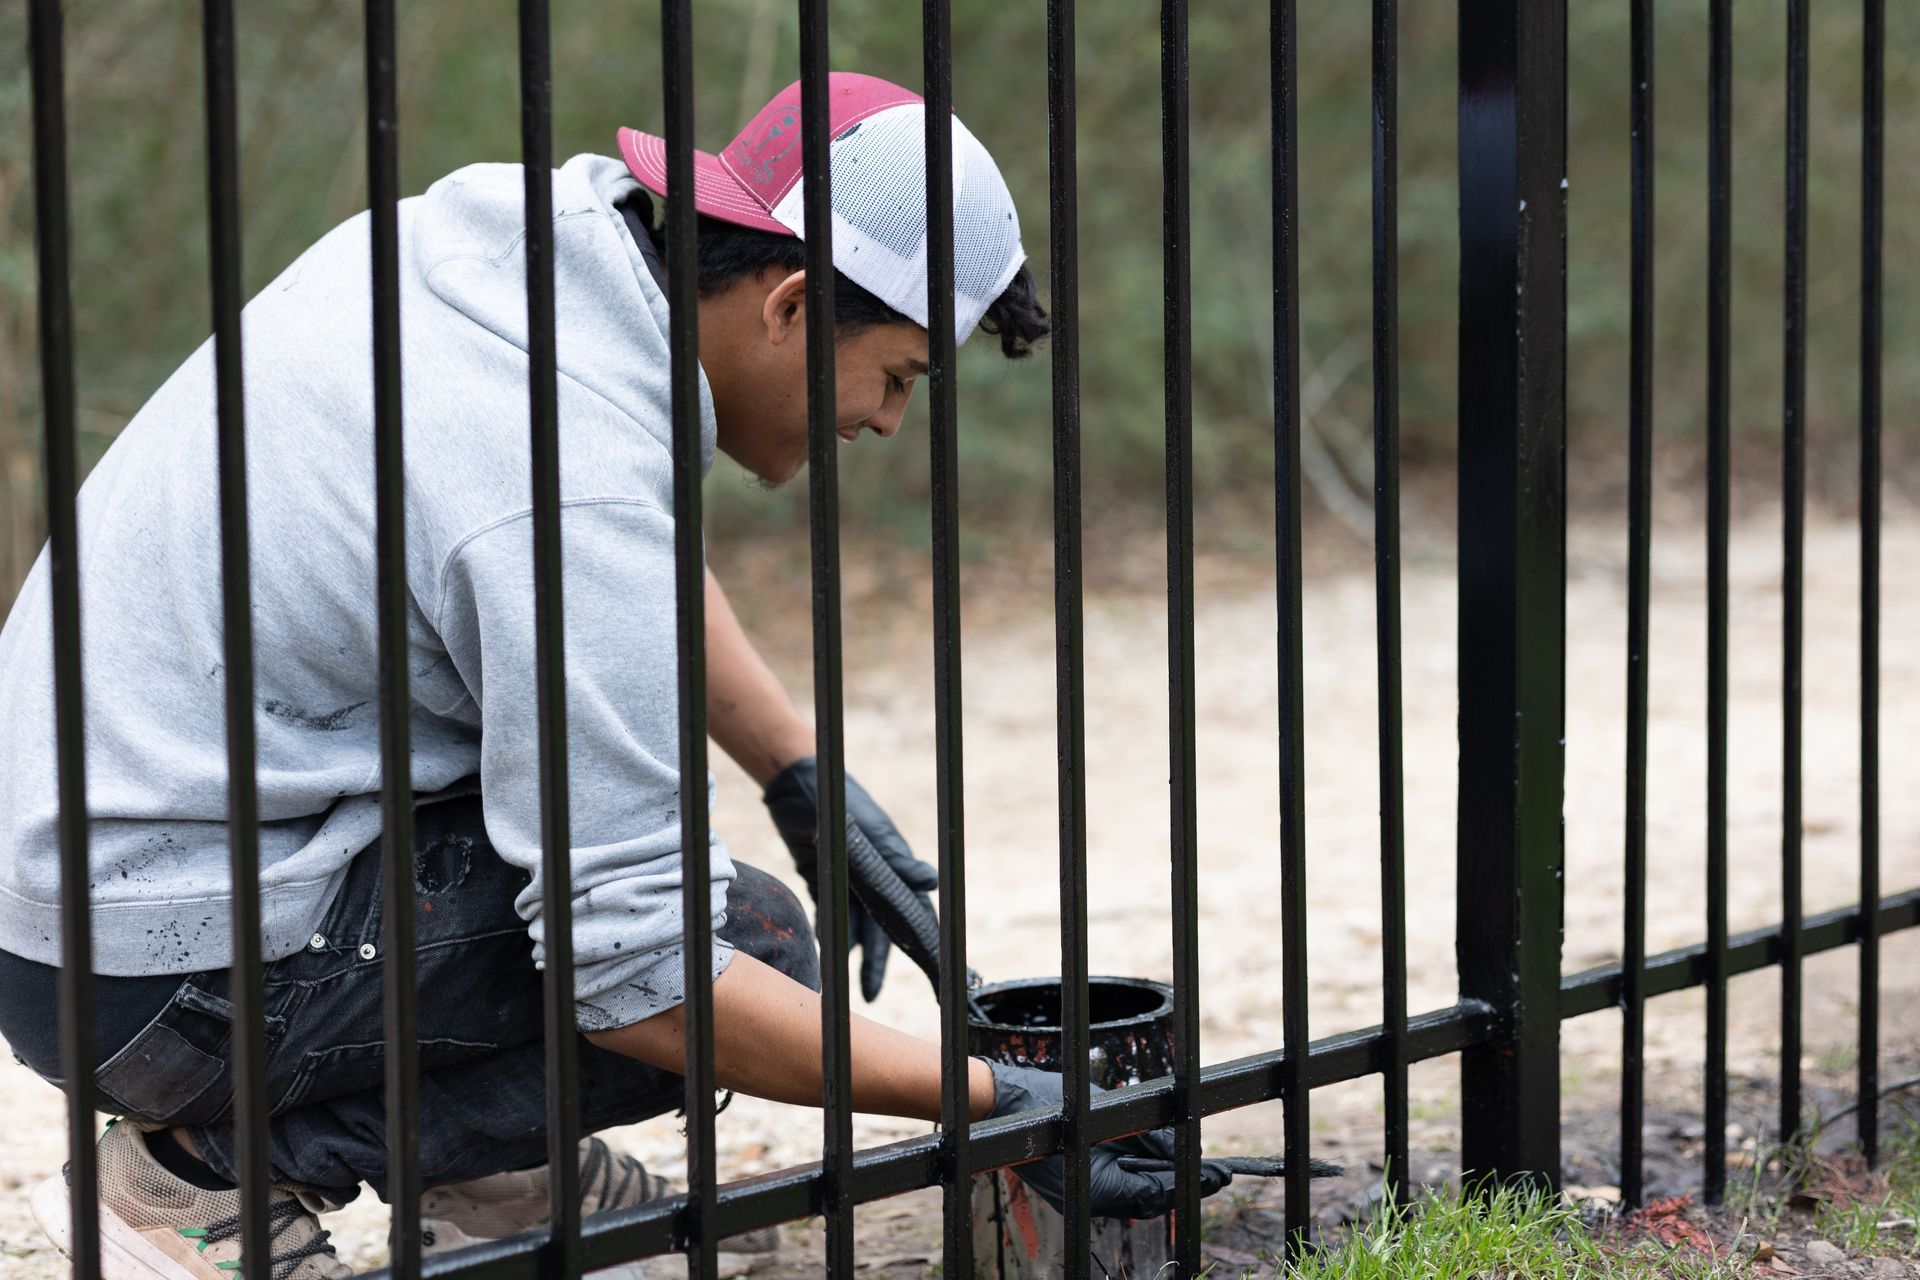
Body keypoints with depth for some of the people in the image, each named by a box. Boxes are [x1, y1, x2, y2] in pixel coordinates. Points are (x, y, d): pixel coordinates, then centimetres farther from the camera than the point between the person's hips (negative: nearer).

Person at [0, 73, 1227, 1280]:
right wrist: (992, 1103, -17)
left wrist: (805, 776, 10)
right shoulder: (577, 488, -26)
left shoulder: (506, 224, 0)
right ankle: (216, 1165, -4)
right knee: (753, 941, -10)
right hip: (155, 968, -9)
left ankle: (492, 1170, 18)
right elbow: (638, 978, -24)